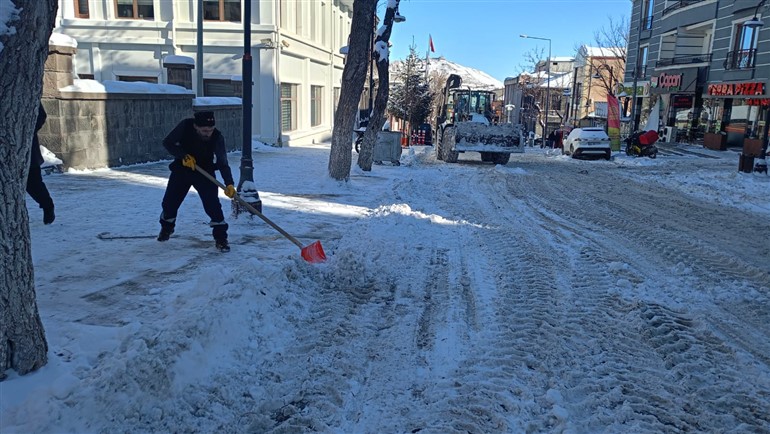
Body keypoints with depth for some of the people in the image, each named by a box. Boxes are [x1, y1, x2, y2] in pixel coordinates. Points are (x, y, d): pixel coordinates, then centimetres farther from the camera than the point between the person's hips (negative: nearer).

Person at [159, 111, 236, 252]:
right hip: (181, 169, 2)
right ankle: (166, 227, 39)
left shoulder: (217, 137, -25)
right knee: (170, 202, 9)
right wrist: (183, 155, -29)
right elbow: (167, 143, -14)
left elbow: (223, 163, -30)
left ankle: (220, 238, -6)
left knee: (212, 204, -18)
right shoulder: (185, 126, -23)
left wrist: (229, 184, -43)